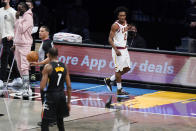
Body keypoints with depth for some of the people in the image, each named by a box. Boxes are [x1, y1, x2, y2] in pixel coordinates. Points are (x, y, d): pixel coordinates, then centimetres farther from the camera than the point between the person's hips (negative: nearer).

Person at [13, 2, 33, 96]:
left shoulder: (28, 17, -7)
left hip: (25, 44, -9)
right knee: (19, 66, 7)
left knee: (24, 66, -14)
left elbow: (22, 29, -16)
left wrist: (18, 19, -10)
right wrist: (14, 43, 20)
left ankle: (26, 88, -18)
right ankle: (26, 86, 12)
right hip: (17, 44, 9)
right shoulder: (20, 17, 18)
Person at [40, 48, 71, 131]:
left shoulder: (48, 67, -11)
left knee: (45, 123, 0)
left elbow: (42, 87, -15)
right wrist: (68, 102, 12)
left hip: (51, 96, -5)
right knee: (60, 121, 22)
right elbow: (69, 86, 5)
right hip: (61, 96, 5)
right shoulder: (64, 66, 4)